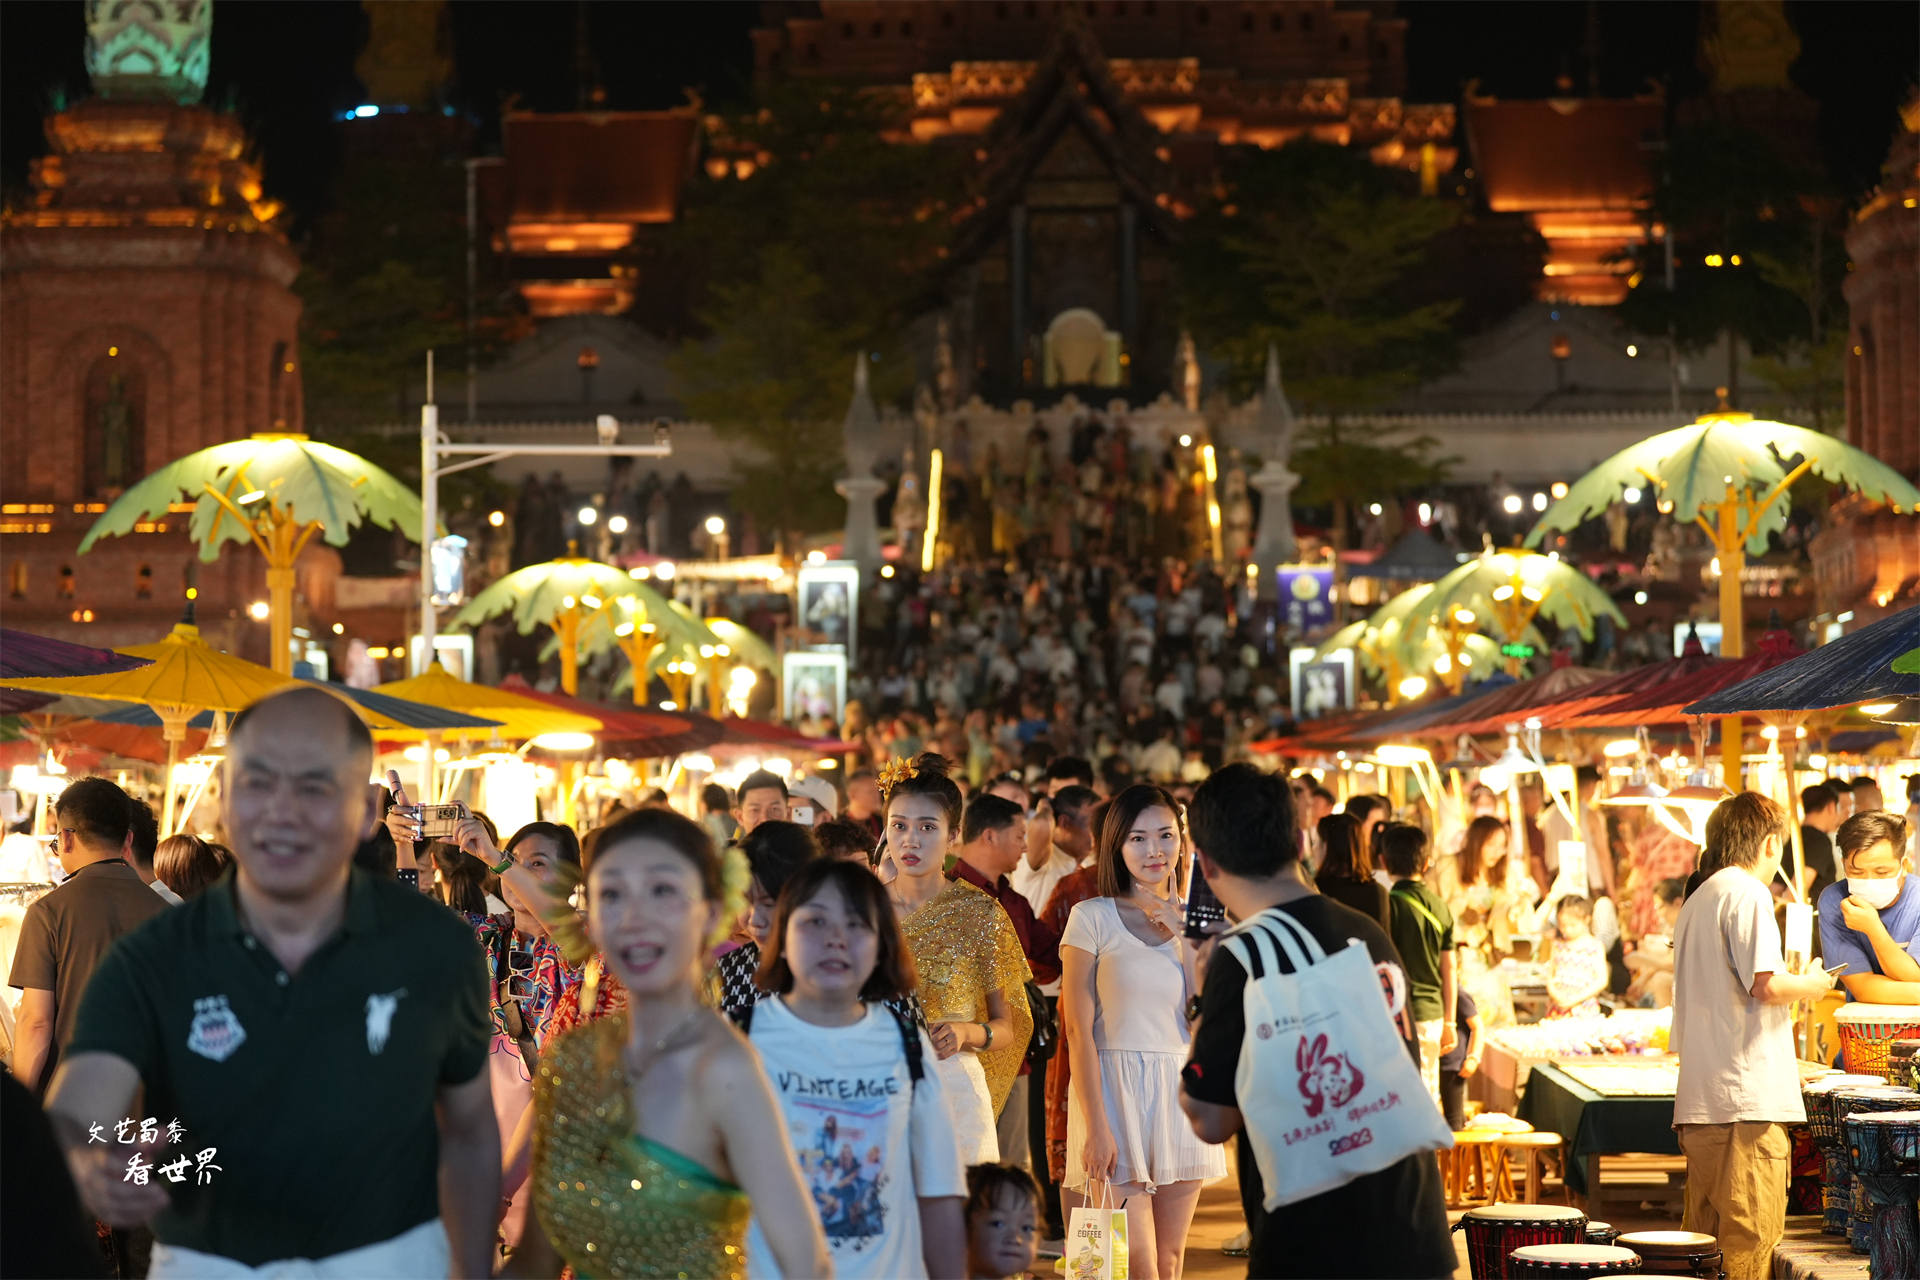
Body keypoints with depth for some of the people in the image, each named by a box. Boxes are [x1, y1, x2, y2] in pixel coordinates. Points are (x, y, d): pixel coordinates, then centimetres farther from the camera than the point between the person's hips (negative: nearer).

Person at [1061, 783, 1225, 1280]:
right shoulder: (1093, 917, -3)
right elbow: (1079, 1027, -7)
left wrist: (1186, 938, -7)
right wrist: (1095, 1125, -14)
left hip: (1181, 1091, 4)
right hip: (1116, 1089, -4)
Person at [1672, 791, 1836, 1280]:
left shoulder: (1696, 900, 20)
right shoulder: (1748, 893, -8)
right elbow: (1765, 985, -19)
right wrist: (1811, 984, 2)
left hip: (1699, 1098, 9)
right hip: (1748, 1095, -9)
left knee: (1708, 1236, 10)